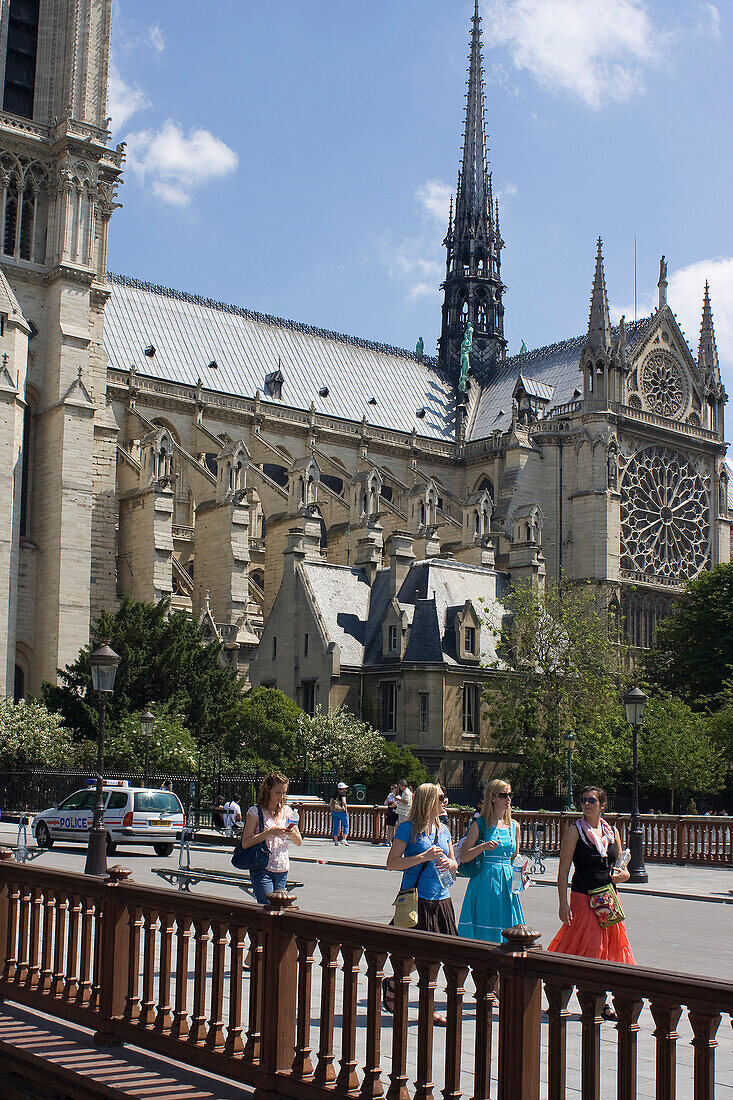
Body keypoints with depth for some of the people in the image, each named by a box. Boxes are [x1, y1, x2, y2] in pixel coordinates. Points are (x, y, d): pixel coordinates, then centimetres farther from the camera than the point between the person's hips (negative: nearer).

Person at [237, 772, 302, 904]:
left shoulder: (287, 811, 9)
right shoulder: (255, 812, -5)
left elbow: (299, 842, 13)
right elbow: (245, 843, -11)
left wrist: (292, 833, -9)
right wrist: (269, 832, -18)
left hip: (282, 870, 5)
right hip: (262, 870, -5)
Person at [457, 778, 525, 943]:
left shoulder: (514, 826, 12)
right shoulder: (480, 824, -2)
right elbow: (463, 857, -5)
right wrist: (483, 847, -20)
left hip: (507, 882, 5)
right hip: (485, 882, -4)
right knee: (483, 931, -5)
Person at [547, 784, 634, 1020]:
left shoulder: (612, 831, 10)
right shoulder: (575, 831, -5)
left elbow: (619, 863, 20)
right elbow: (563, 870, -8)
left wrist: (624, 874, -4)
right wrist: (563, 903, -15)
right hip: (583, 897, -5)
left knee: (607, 948, 7)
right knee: (587, 949, -5)